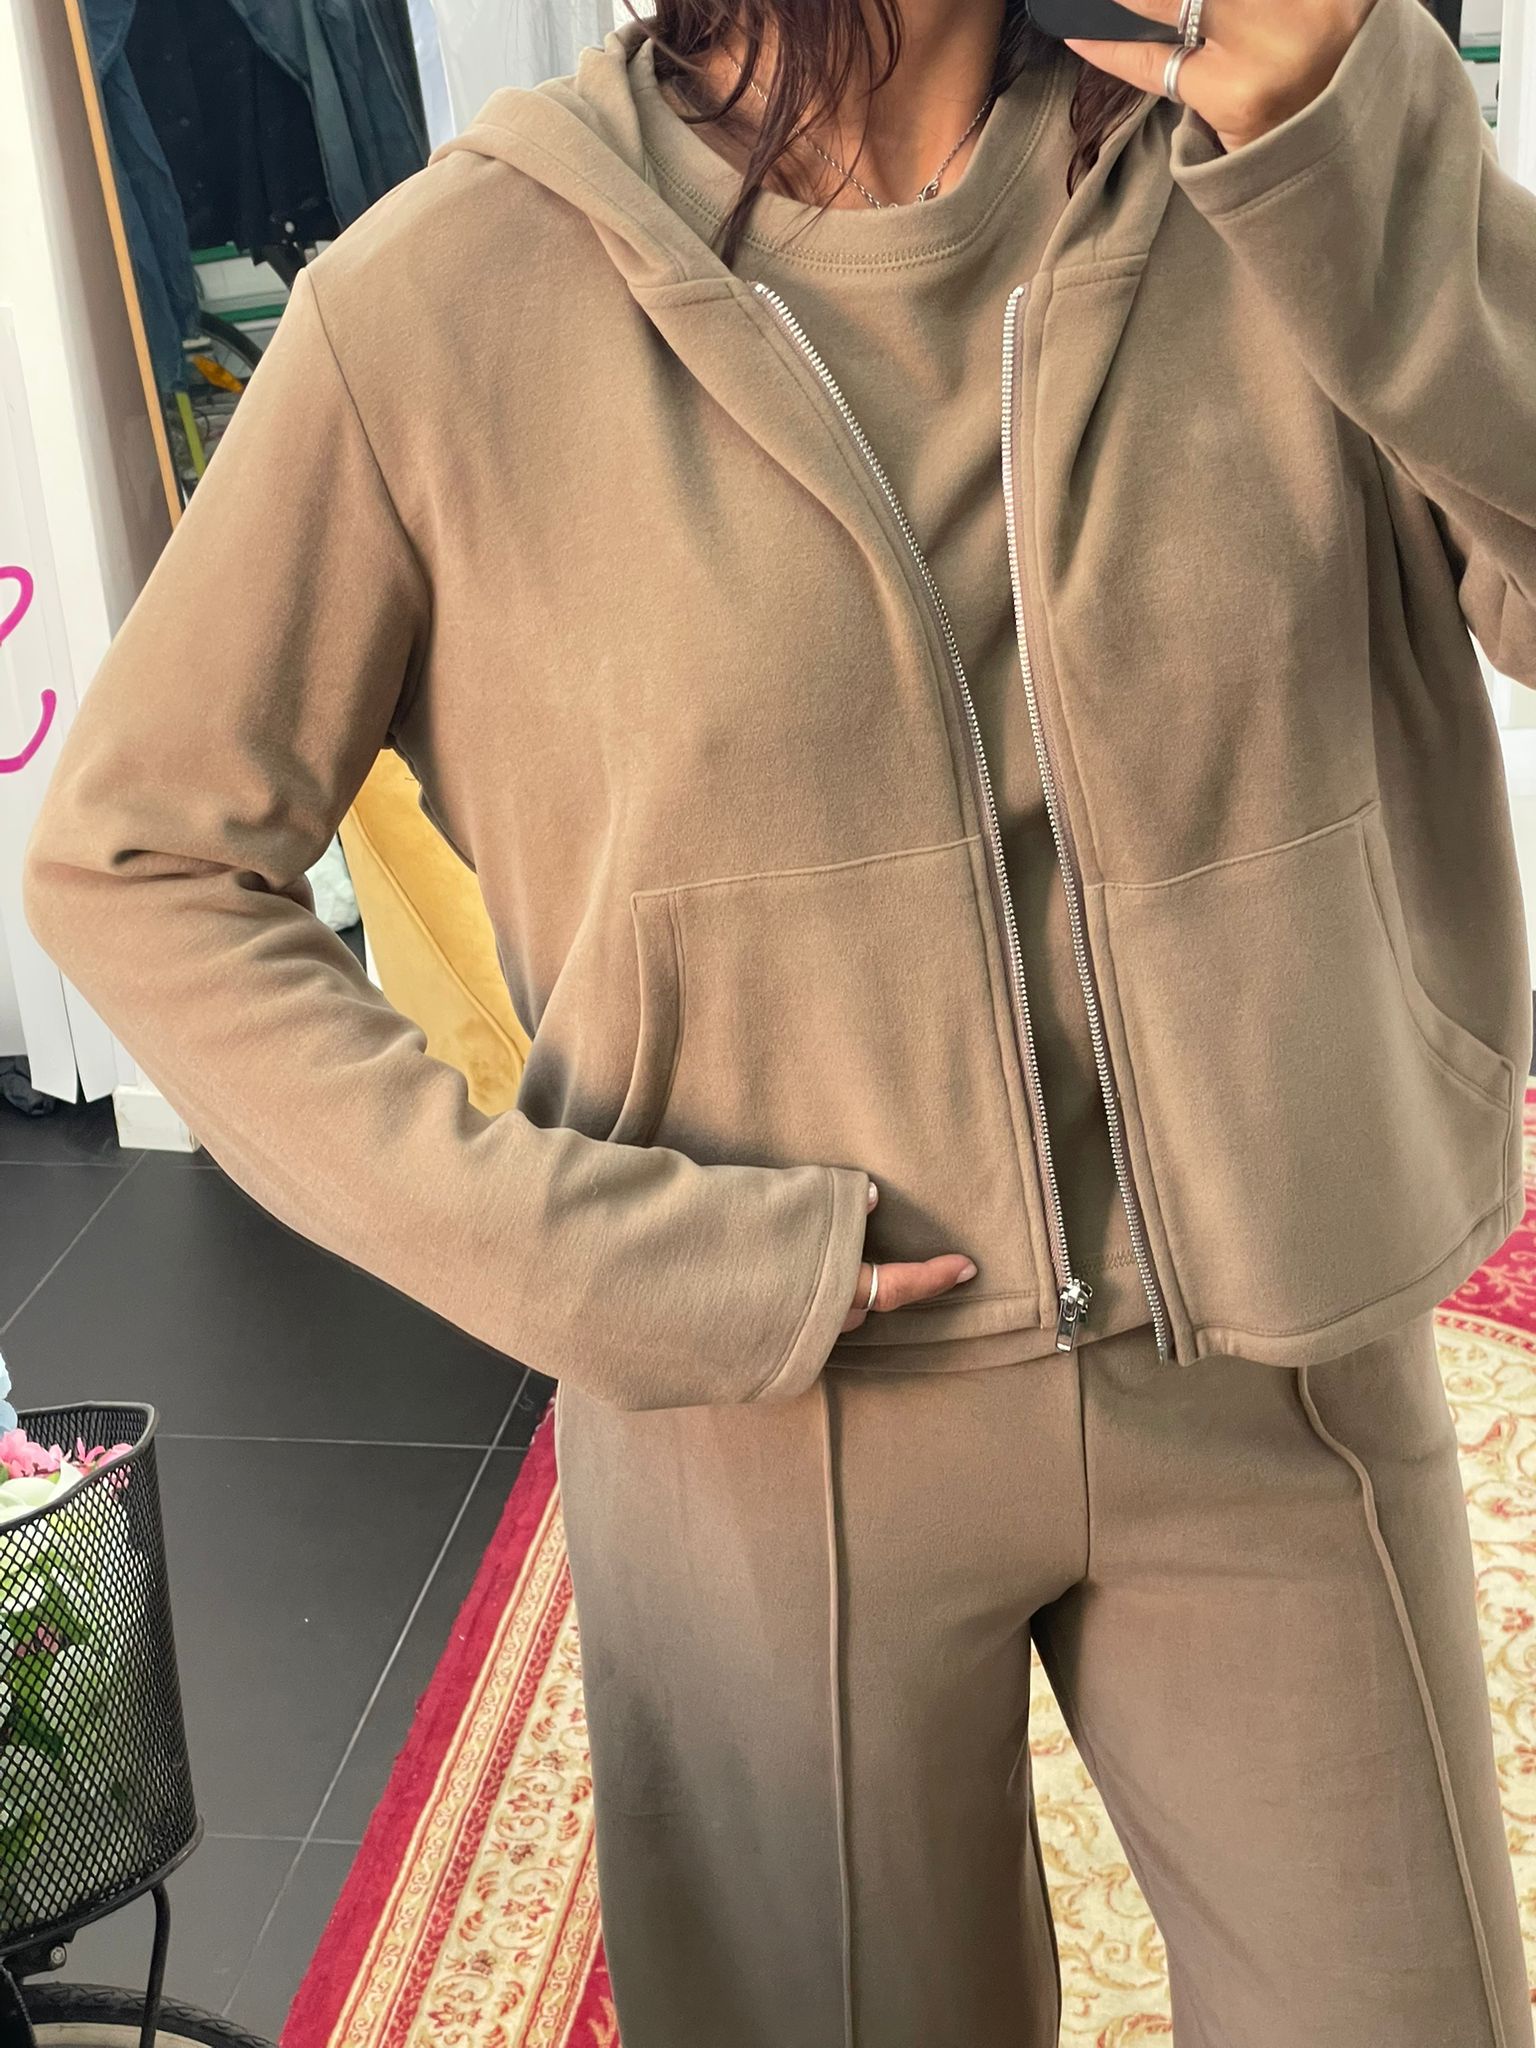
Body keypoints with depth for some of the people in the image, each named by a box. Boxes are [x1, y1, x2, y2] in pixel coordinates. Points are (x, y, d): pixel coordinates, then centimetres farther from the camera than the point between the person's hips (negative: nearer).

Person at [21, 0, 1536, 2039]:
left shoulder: (1293, 174, -4)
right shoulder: (451, 298, -10)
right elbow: (138, 864, -4)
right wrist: (575, 1256, -13)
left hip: (1282, 1384, 2)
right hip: (775, 1417, -1)